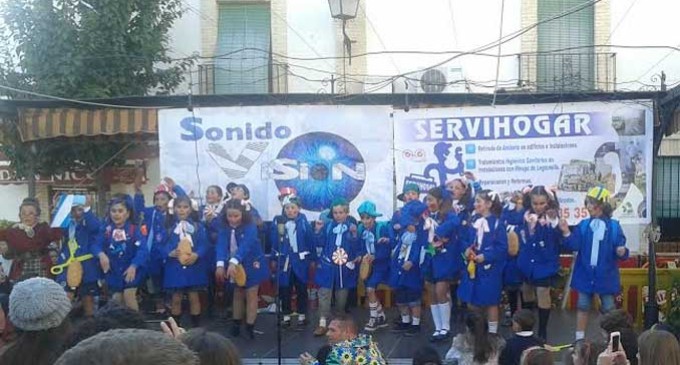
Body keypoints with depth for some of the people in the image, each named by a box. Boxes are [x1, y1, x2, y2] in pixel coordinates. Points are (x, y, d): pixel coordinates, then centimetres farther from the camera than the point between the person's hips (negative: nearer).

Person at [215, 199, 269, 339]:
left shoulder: (250, 228, -22)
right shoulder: (224, 229, -8)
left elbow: (245, 246, -36)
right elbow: (221, 246, -22)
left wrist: (233, 262, -51)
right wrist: (220, 264, -38)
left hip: (251, 266, -4)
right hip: (235, 266, 5)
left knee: (251, 295, 0)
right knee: (238, 294, 16)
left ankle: (250, 326, 7)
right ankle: (236, 323, 28)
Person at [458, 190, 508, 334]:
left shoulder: (497, 224, -13)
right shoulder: (473, 221, 8)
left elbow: (502, 248, -15)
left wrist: (484, 256, -22)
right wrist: (467, 250, -6)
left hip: (489, 269, -6)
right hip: (472, 267, 6)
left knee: (490, 302, 7)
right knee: (473, 302, 13)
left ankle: (492, 333, 19)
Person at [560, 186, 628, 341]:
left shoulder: (614, 226, -6)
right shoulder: (583, 225, 0)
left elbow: (620, 250, -5)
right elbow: (575, 246, -9)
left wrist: (621, 252, -27)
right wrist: (566, 233, -22)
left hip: (606, 274, -2)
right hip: (585, 273, 2)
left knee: (608, 308, 8)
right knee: (583, 306, 10)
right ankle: (579, 338, 20)